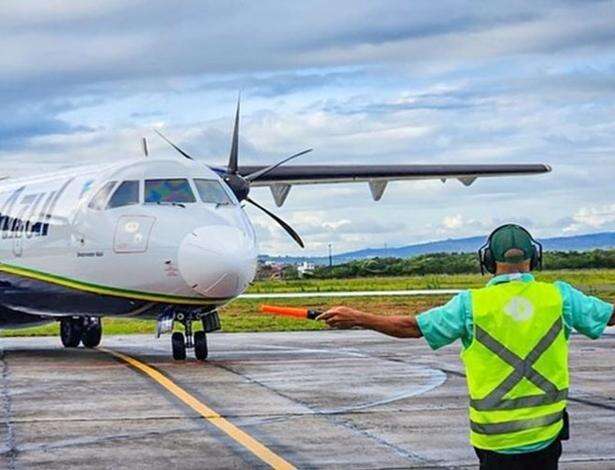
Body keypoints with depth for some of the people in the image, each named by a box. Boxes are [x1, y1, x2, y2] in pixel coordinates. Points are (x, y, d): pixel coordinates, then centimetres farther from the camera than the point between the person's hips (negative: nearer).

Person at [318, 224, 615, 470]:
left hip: (495, 437, -1)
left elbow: (411, 327, -3)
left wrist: (357, 319, 6)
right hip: (547, 432, 1)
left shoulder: (472, 304, -7)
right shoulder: (559, 296, -3)